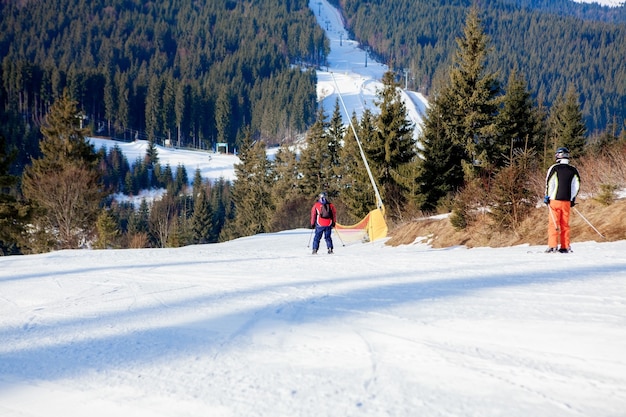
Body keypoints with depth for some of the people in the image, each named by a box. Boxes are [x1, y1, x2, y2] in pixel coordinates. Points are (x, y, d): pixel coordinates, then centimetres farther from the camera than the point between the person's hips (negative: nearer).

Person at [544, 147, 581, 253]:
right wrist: (573, 199, 18)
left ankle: (553, 246, -9)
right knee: (565, 224, 9)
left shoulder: (555, 168, -5)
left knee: (553, 223, -2)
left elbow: (549, 183, -8)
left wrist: (547, 196, 1)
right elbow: (577, 185, 10)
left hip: (555, 200, -4)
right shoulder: (573, 170, 8)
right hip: (567, 201, 4)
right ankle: (565, 247, 8)